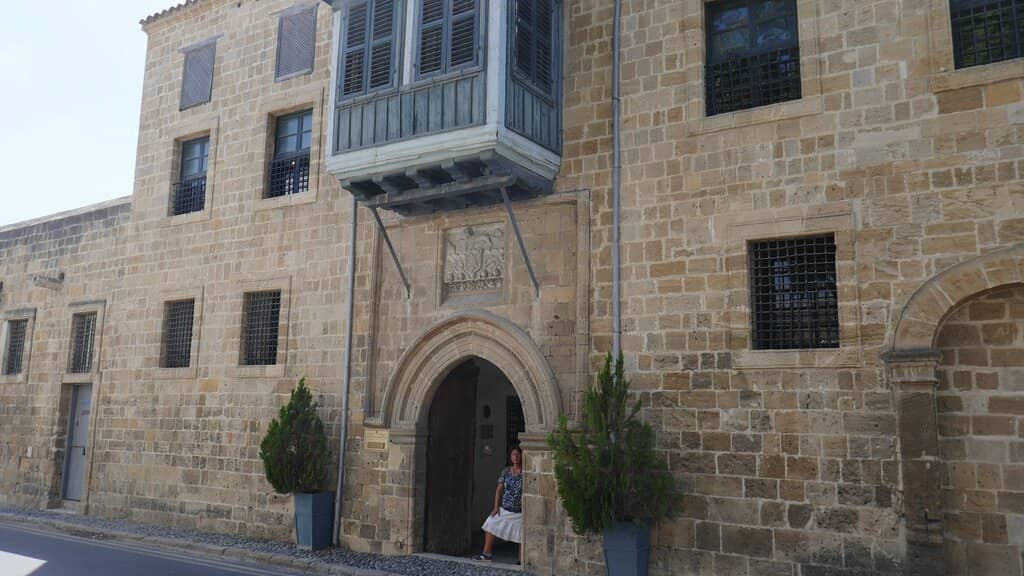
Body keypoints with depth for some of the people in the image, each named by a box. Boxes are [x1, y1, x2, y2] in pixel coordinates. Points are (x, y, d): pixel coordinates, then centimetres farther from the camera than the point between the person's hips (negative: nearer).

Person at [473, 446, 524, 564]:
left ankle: (521, 560, 16)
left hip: (520, 511, -4)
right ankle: (486, 554, 13)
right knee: (490, 526, 2)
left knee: (521, 536, 1)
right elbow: (500, 489, 4)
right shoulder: (506, 472, 2)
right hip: (505, 509, 4)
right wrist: (496, 507, -2)